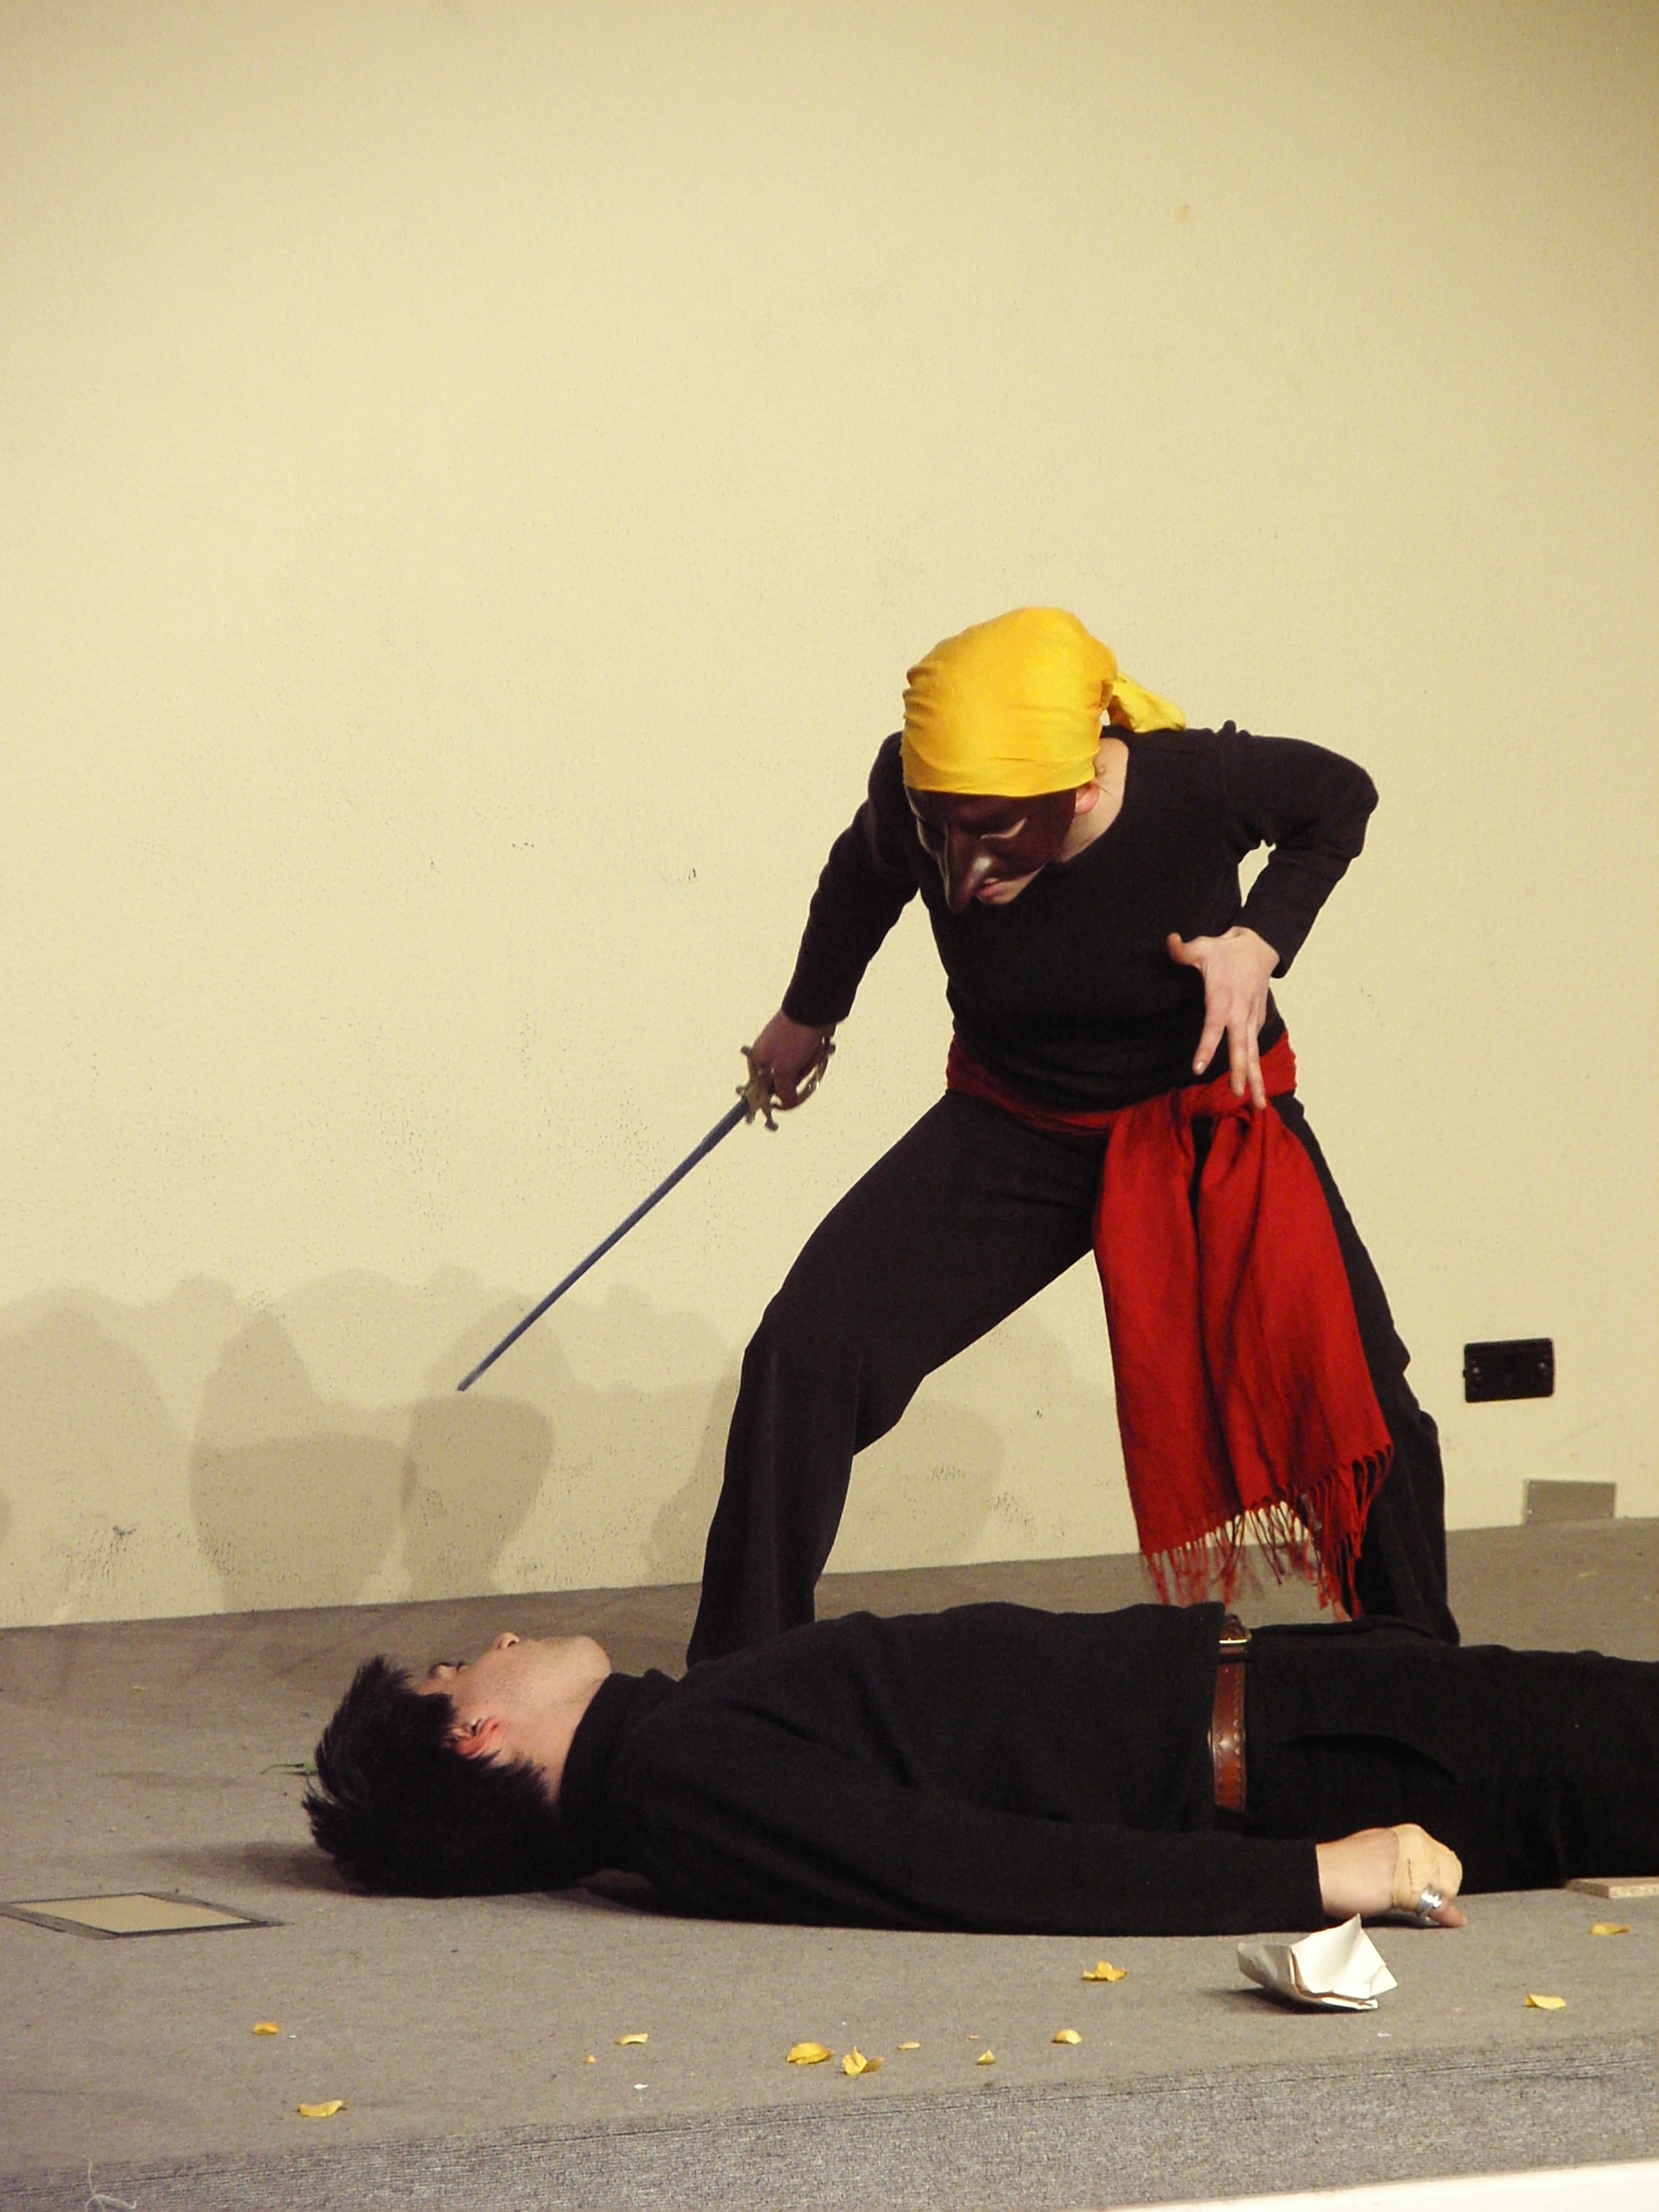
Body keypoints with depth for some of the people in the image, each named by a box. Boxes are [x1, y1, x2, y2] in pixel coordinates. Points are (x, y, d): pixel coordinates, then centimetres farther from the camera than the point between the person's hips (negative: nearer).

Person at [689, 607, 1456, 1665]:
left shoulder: (1194, 785, -28)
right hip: (1014, 1130, 1)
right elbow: (864, 876, 5)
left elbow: (1338, 800, -4)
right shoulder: (916, 805, -22)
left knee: (1366, 1407, -9)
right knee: (804, 1356, -16)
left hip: (1216, 1127, -1)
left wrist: (1261, 940, -21)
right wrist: (809, 1014, 22)